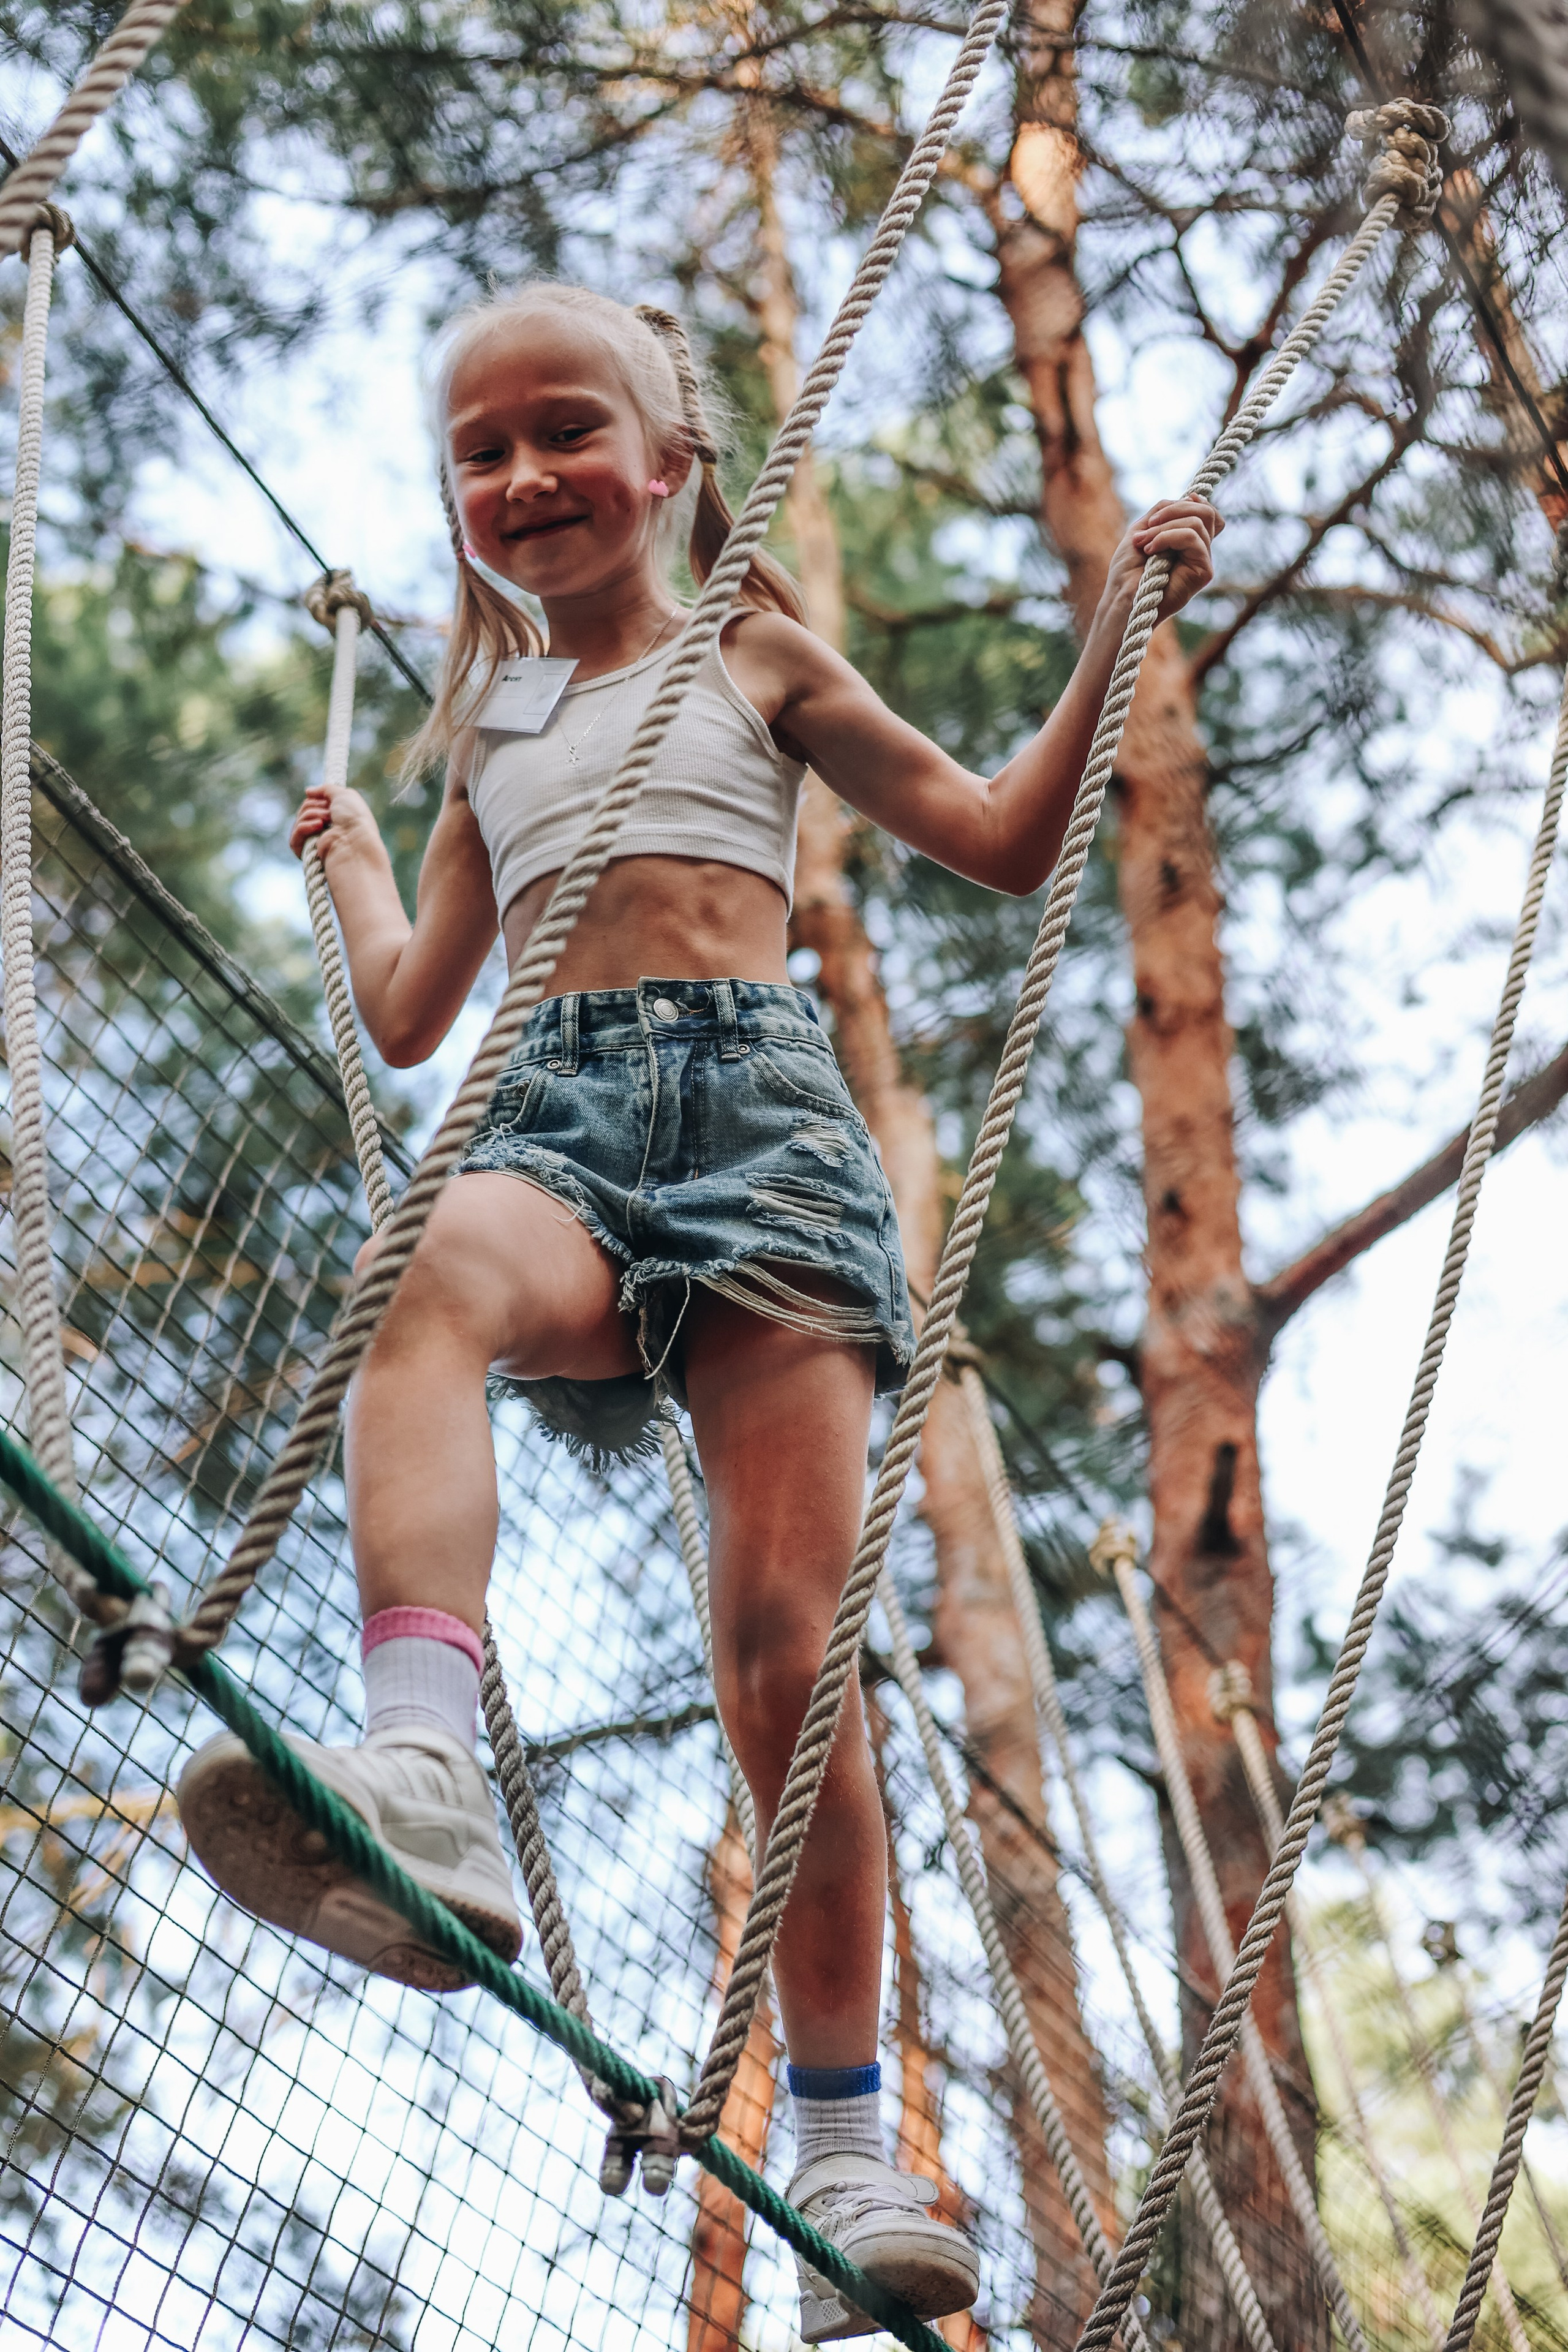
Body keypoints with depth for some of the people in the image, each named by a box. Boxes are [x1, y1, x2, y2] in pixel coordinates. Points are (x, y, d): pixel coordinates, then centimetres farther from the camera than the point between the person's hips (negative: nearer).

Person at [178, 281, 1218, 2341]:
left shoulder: (756, 661, 21)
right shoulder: (489, 737, 28)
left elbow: (1005, 840, 18)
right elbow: (410, 1017, 35)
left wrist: (1120, 623, 13)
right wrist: (352, 853, 47)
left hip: (757, 1101, -1)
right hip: (562, 1114, 2)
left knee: (786, 1623, -15)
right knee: (442, 1276, -39)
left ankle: (844, 2156, -9)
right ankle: (426, 1778, -61)